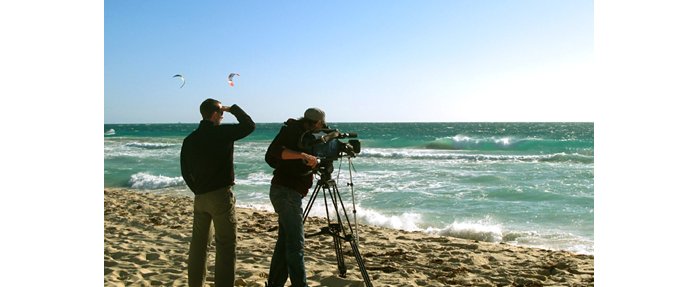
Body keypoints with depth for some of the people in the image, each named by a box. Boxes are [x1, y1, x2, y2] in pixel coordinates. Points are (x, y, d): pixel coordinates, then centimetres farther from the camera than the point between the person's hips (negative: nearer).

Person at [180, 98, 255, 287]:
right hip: (221, 194, -7)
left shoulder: (189, 140, 7)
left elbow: (185, 171, 13)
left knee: (199, 242, 16)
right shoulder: (222, 132, -11)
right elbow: (249, 125, -2)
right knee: (226, 244, -1)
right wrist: (233, 109, 8)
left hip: (200, 197, 7)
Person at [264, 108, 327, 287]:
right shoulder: (292, 130, -8)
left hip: (290, 193, 10)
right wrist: (302, 155, -31)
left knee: (285, 241, 12)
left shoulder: (303, 135, 19)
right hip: (286, 192, -10)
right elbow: (274, 151, -23)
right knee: (295, 243, -11)